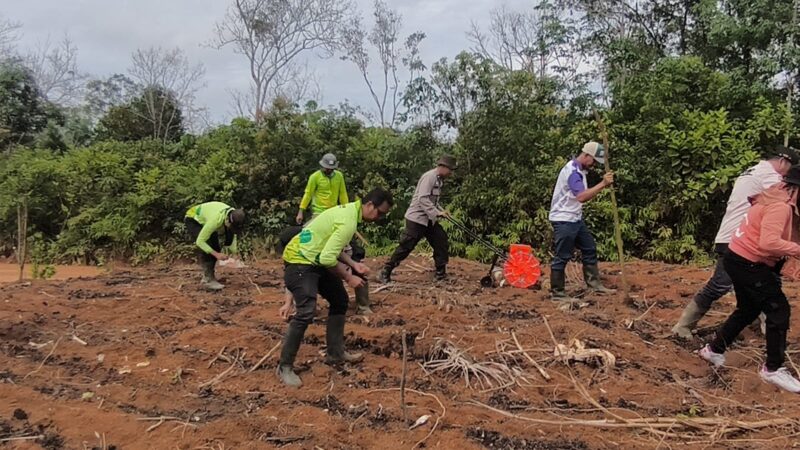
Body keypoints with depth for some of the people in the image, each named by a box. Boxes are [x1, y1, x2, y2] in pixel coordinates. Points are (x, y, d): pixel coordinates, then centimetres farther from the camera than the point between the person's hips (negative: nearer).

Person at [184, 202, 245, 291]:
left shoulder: (235, 217, -22)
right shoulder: (216, 220, -43)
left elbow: (232, 234, -3)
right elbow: (200, 241, -36)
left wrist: (234, 252, -13)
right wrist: (216, 254, -37)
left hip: (204, 220, 7)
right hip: (193, 220, -7)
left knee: (216, 248, 0)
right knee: (206, 248, -24)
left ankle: (207, 276, 16)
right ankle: (209, 280, -19)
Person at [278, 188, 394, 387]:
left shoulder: (349, 210, 7)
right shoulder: (348, 221, -25)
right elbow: (327, 258, -28)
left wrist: (353, 265, 6)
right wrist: (348, 277, -15)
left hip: (315, 259, 11)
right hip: (300, 262, -11)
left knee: (340, 300, 14)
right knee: (306, 313, -19)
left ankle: (335, 353, 23)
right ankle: (285, 367, -6)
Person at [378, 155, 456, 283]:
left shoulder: (439, 179, 12)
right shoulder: (429, 177, -18)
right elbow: (423, 199, -26)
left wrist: (442, 211, 5)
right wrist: (437, 213, -26)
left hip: (429, 219, 10)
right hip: (417, 218, -9)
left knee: (441, 240, 6)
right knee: (405, 246, -8)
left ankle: (441, 273, 15)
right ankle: (385, 273, 0)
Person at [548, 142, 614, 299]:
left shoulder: (580, 170, 12)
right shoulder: (572, 170, -20)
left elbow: (583, 197, 13)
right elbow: (581, 196, -32)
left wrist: (601, 186, 0)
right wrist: (602, 184, -28)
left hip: (576, 219, 10)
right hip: (563, 220, -10)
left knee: (590, 249, 15)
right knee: (562, 257, -3)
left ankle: (594, 283, 24)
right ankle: (557, 292, 5)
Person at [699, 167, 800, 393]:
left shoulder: (773, 200, 11)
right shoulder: (780, 206, -20)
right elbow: (769, 242, -31)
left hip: (742, 260, 10)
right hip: (748, 264, -10)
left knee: (748, 310, 22)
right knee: (779, 310, -2)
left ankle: (714, 350, 32)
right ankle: (773, 369, 9)